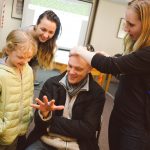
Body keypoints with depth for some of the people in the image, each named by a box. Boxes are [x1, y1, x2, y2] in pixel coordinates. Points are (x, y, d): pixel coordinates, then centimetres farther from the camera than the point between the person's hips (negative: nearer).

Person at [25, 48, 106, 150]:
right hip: (45, 142, 1)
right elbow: (39, 122, -1)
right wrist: (44, 114, -24)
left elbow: (87, 130, -11)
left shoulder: (97, 93, -5)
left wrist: (51, 120, -11)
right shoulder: (51, 83, -1)